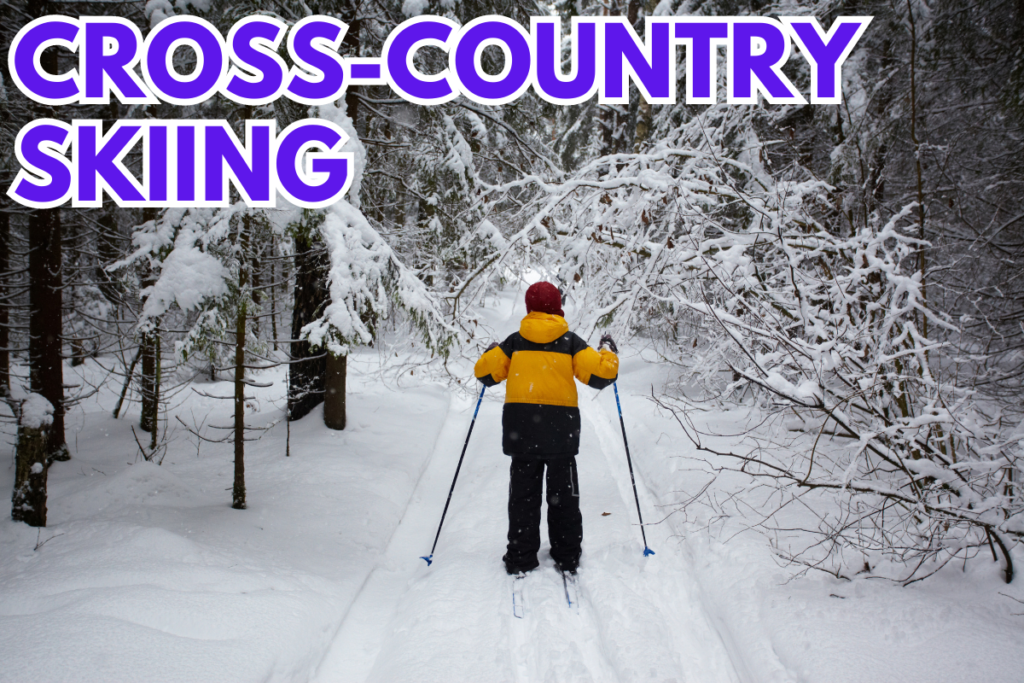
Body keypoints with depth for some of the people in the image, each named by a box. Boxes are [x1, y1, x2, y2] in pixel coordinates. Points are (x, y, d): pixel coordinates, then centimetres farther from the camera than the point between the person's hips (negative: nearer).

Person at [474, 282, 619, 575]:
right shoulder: (570, 342, -2)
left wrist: (491, 352, 24)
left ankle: (521, 558, 11)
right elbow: (601, 374, -6)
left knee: (523, 494, 9)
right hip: (561, 429, -1)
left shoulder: (515, 342, 2)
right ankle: (567, 557, 16)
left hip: (521, 428, 1)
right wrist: (608, 352, 14)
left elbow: (485, 373, 4)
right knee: (563, 495, 12)